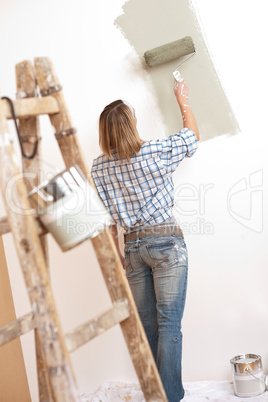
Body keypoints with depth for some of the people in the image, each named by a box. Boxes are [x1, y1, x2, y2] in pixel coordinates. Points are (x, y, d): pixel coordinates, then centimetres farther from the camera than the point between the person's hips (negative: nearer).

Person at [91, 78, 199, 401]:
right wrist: (182, 99, 23)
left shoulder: (99, 167, 1)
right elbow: (192, 135, 10)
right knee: (169, 323, -1)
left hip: (132, 245, 4)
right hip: (165, 241, -4)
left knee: (147, 325, 12)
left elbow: (107, 217, 5)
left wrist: (116, 255, 14)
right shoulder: (155, 151, -9)